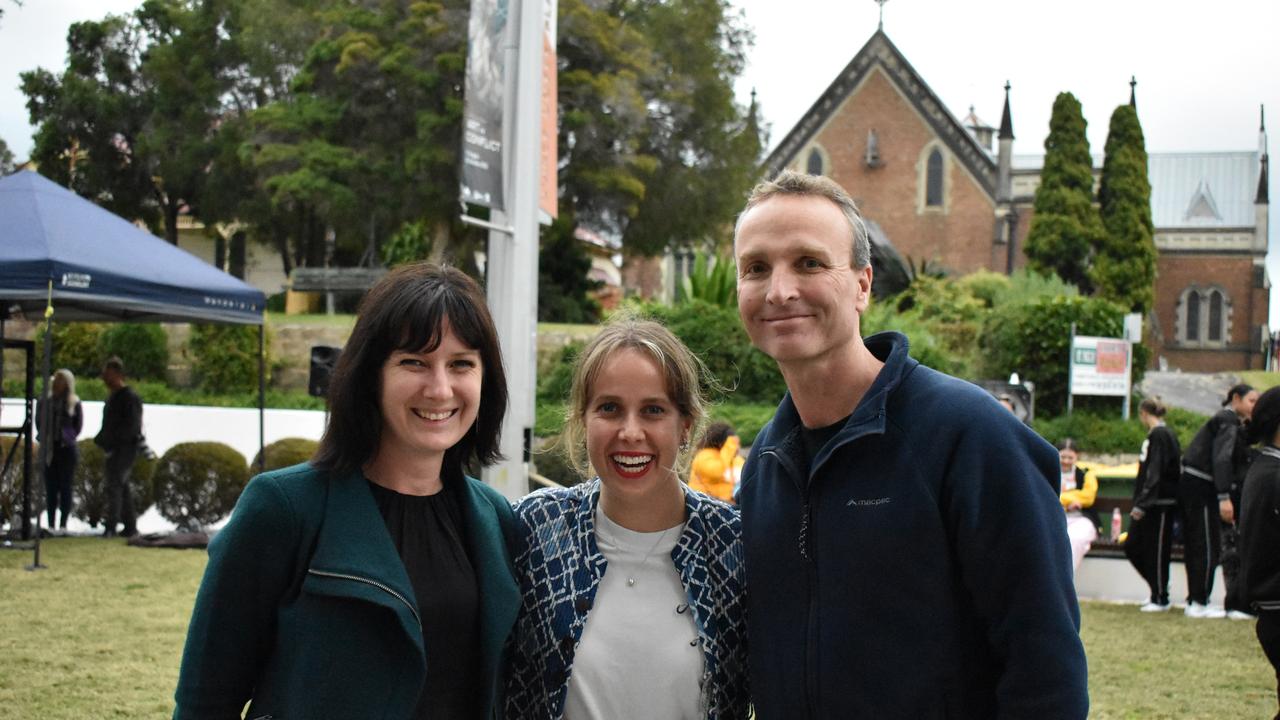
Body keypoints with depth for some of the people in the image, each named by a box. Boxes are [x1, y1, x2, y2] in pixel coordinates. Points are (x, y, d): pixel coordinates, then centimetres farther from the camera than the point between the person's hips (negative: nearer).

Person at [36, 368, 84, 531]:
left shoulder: (74, 403, -2)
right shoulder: (45, 402, 5)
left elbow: (79, 426, 6)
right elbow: (38, 423, 15)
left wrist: (68, 438, -1)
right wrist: (43, 437, 6)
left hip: (67, 449, -3)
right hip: (48, 449, 3)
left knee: (65, 487, 1)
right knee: (50, 487, 4)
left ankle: (63, 524, 4)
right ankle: (51, 524, 8)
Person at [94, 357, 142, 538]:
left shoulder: (130, 398, -13)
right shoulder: (113, 397, 17)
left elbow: (132, 427, -20)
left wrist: (107, 439, -23)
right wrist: (100, 439, 7)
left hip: (125, 448, -10)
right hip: (114, 449, 10)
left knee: (114, 485, -14)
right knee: (122, 487, 12)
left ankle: (110, 526, -16)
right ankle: (130, 526, 18)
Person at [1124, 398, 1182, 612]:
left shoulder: (1160, 435, -15)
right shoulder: (1156, 435, 14)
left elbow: (1155, 474, -21)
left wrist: (1142, 504, -21)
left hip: (1160, 504, -10)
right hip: (1149, 505, 10)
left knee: (1156, 552, -1)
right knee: (1132, 547, 12)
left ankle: (1160, 600, 9)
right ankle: (1158, 592, 23)